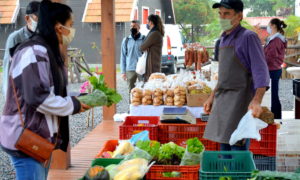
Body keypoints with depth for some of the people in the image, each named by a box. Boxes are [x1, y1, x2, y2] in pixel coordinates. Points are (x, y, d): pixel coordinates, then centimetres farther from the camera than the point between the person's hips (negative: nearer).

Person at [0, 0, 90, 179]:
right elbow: (37, 98, -24)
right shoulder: (35, 51, -18)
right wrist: (73, 105, -12)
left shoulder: (48, 51, 15)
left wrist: (76, 101, 4)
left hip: (38, 137, 10)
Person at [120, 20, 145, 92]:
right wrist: (123, 71, 5)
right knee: (131, 91, 5)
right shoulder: (126, 40, 8)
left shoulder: (144, 39, 3)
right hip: (130, 70, 2)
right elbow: (123, 56, 10)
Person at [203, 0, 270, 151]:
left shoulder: (248, 37, -9)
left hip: (240, 101, -8)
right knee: (224, 149, 12)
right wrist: (212, 97, 23)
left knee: (237, 147, -12)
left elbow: (261, 72, -17)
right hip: (222, 102, 8)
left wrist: (256, 101, -29)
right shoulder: (224, 39, 15)